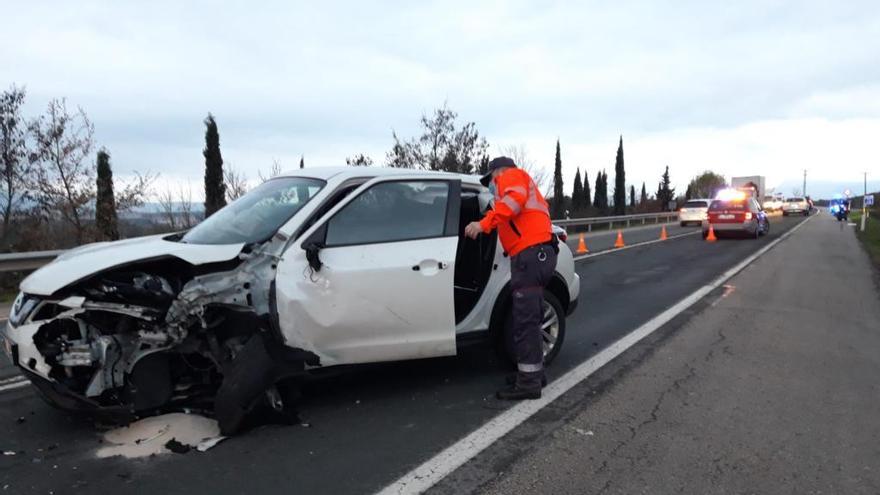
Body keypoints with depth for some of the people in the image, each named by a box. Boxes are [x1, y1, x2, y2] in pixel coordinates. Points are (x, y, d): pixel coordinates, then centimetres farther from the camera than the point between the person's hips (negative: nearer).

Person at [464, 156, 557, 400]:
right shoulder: (524, 185, 36)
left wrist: (484, 224, -23)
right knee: (529, 319, 15)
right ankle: (534, 373, 22)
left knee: (525, 320, -10)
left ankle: (529, 382, -7)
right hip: (536, 253, 10)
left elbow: (515, 199, -15)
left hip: (531, 253, -10)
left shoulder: (511, 175, 6)